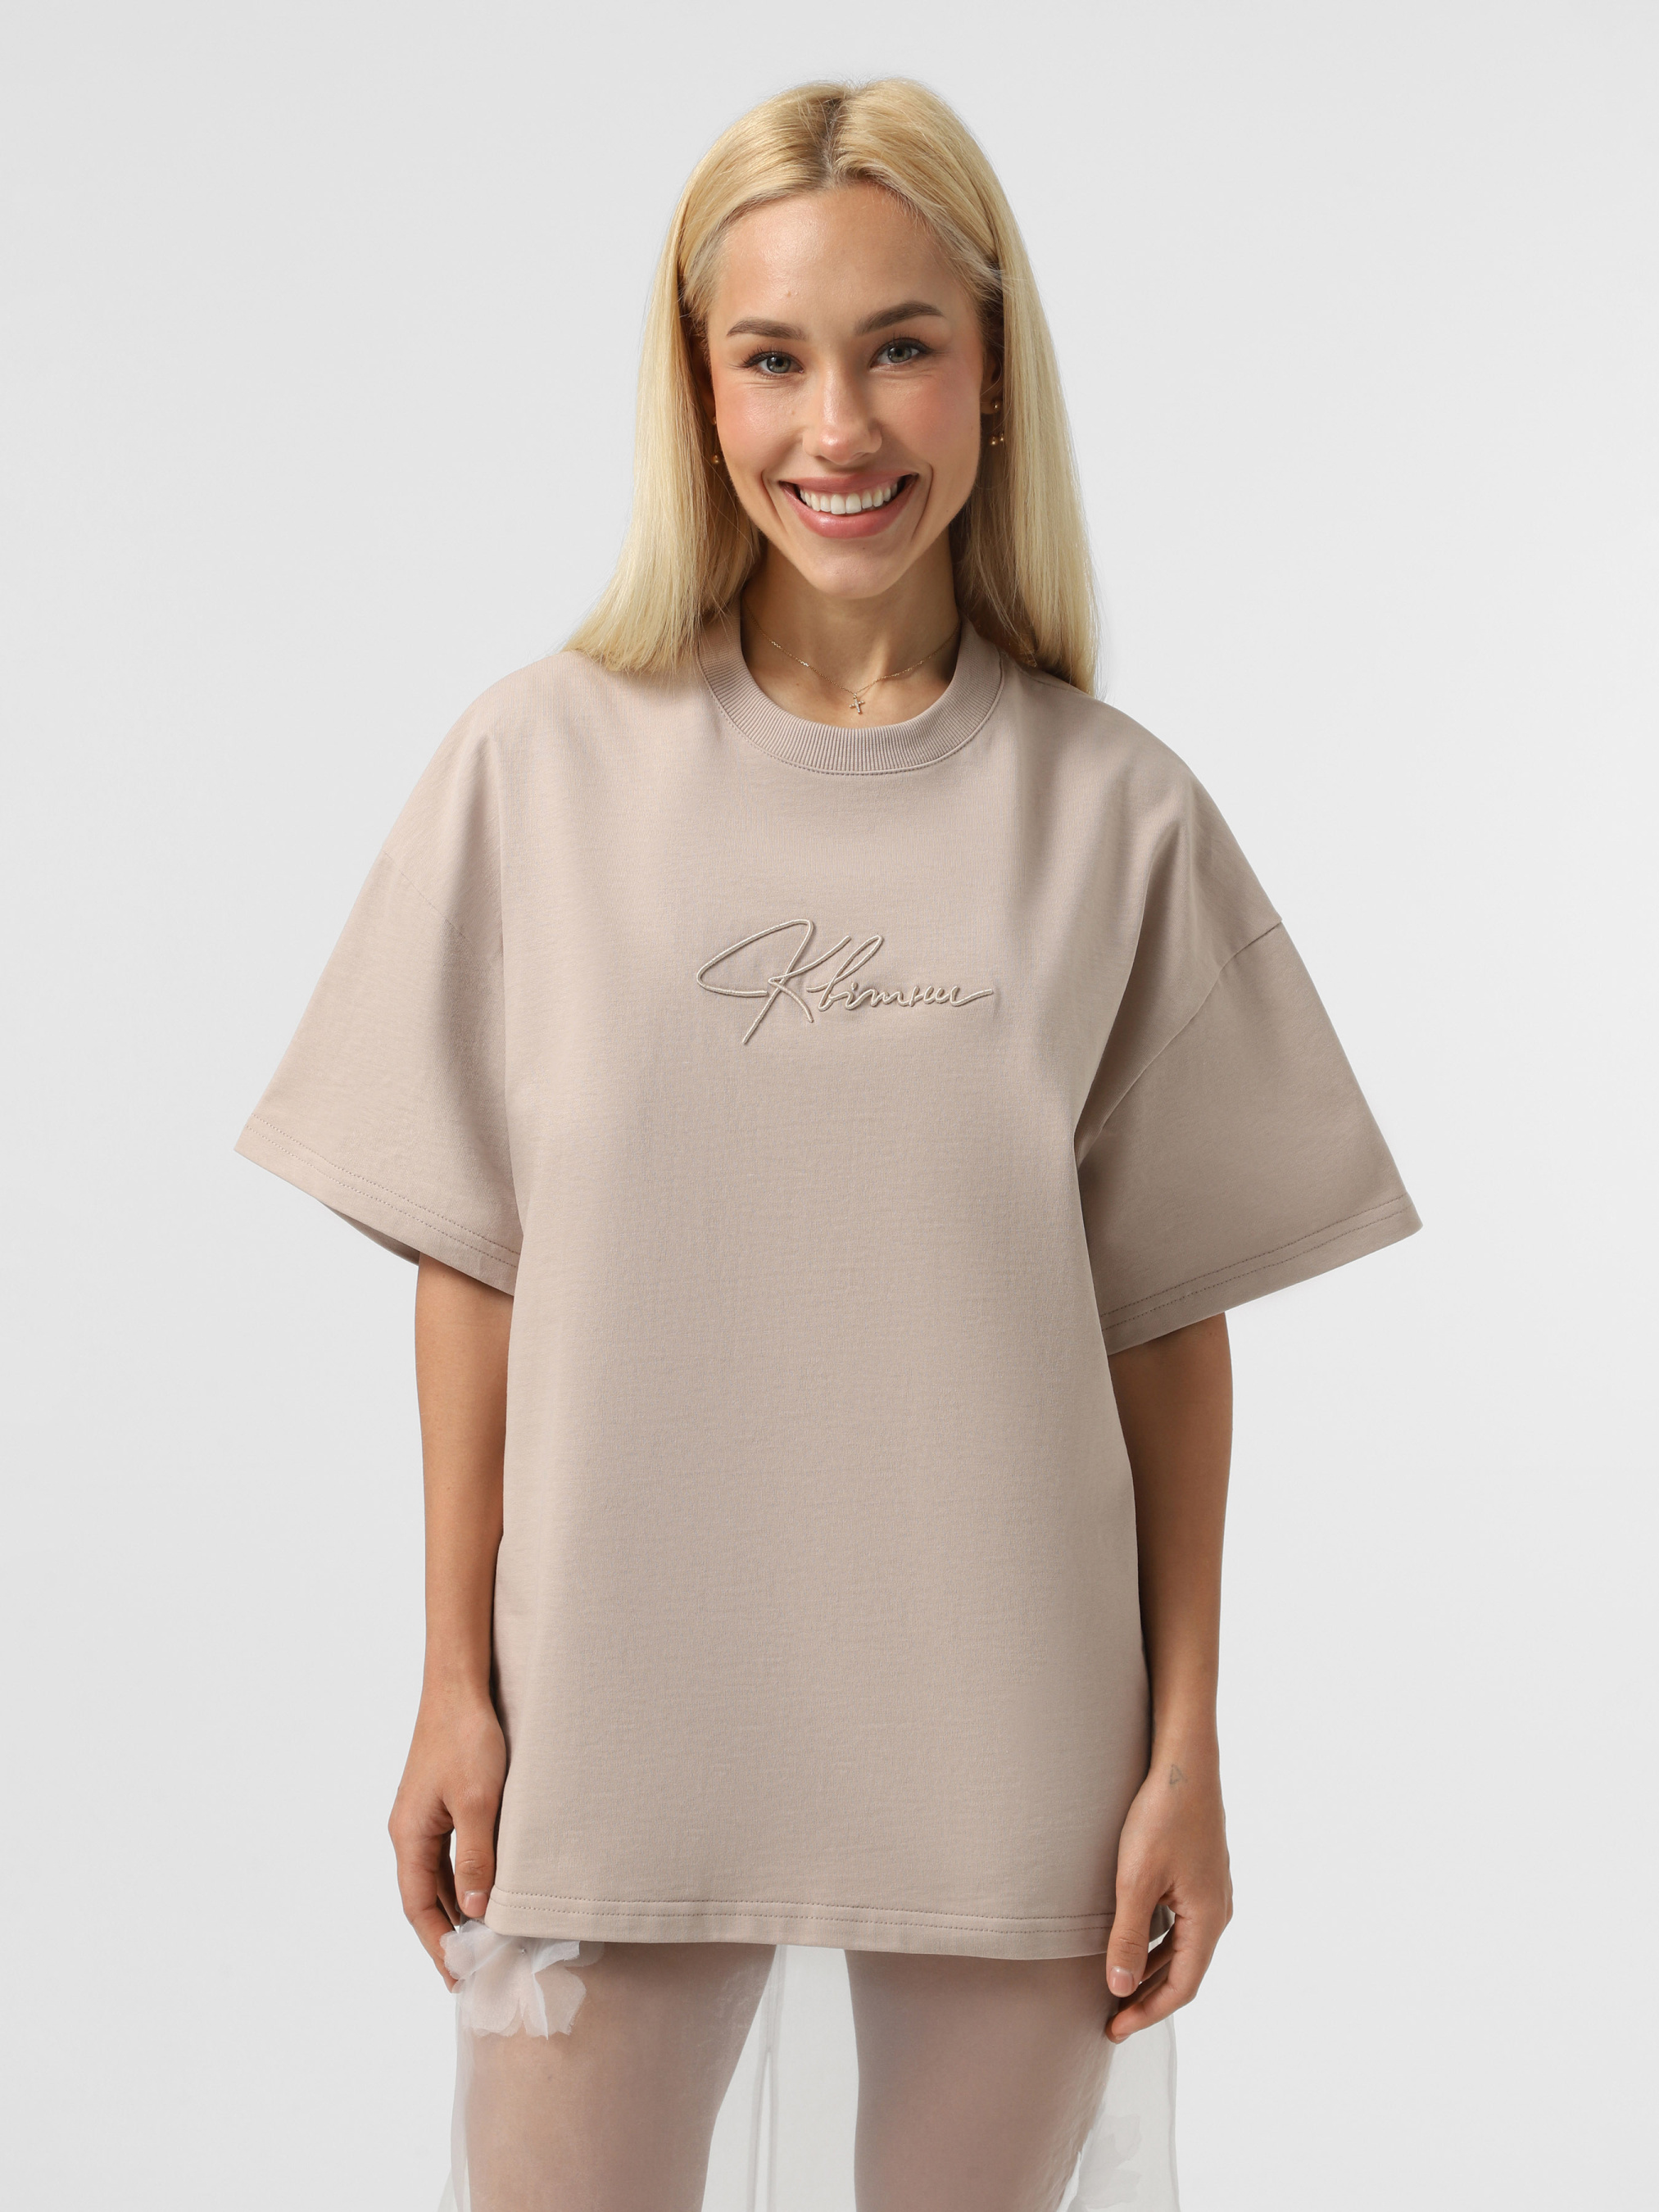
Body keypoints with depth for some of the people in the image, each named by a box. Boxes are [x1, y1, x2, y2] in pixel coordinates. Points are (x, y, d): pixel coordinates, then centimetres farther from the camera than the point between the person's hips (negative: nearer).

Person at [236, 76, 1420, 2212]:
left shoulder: (1116, 816, -2)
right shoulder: (540, 767, -3)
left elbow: (1172, 1315, 1)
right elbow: (470, 1260, 1)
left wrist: (1187, 1749, 1)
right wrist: (452, 1681, 1)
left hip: (1008, 1736, 1)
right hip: (614, 1713, 0)